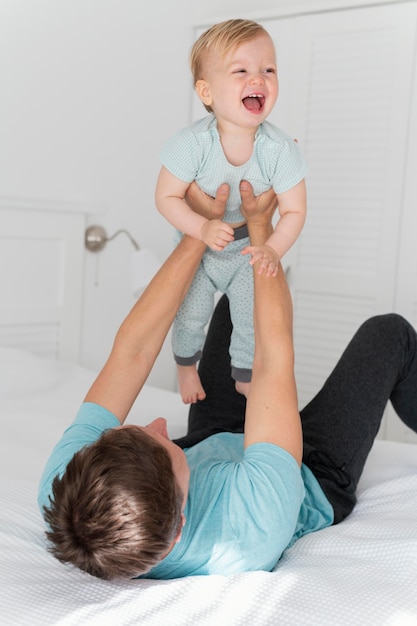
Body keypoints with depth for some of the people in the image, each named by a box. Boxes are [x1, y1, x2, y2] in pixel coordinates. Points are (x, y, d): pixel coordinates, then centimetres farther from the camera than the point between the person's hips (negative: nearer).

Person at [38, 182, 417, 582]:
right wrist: (259, 226, -27)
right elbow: (273, 359, -39)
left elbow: (132, 349, -30)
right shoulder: (250, 537, -50)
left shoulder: (62, 489, -38)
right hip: (317, 480, -4)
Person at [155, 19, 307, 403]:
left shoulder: (280, 149, -28)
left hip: (249, 247, 1)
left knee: (252, 317, 13)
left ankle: (245, 376, 42)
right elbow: (166, 198, -23)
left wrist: (274, 249, -33)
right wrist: (203, 228, -37)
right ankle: (186, 366, 46)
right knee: (191, 315, 13)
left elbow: (294, 211, -19)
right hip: (197, 242, -1)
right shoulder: (192, 143, -32)